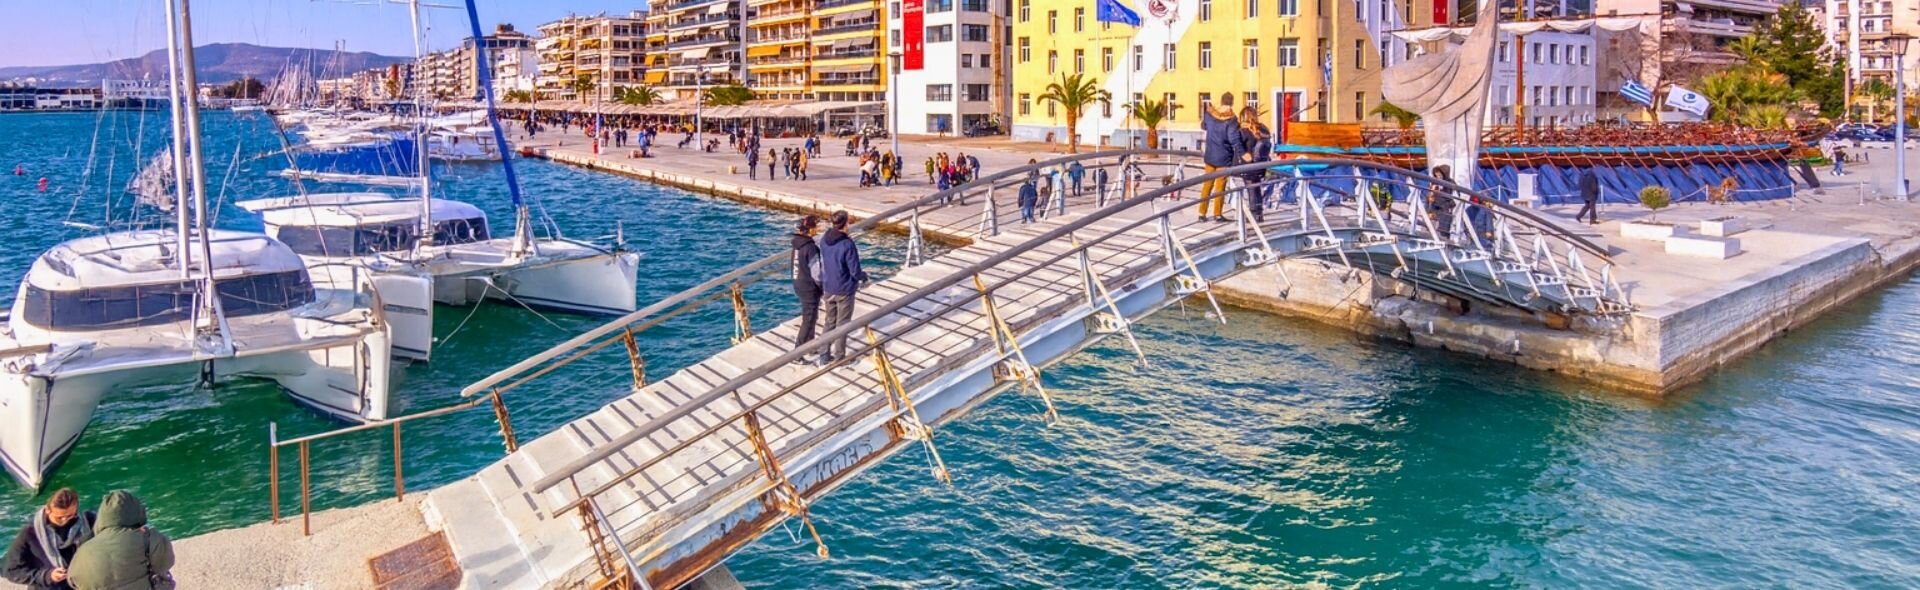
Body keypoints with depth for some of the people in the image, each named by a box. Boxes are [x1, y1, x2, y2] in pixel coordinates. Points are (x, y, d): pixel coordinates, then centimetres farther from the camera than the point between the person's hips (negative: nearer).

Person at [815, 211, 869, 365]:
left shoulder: (824, 240, -5)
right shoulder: (847, 245, -25)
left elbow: (822, 264, 6)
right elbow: (855, 272, -20)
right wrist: (864, 276, 3)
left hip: (828, 289, 6)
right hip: (844, 290, -6)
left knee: (829, 322, 18)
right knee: (842, 324, 9)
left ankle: (825, 357, 24)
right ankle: (839, 357, 19)